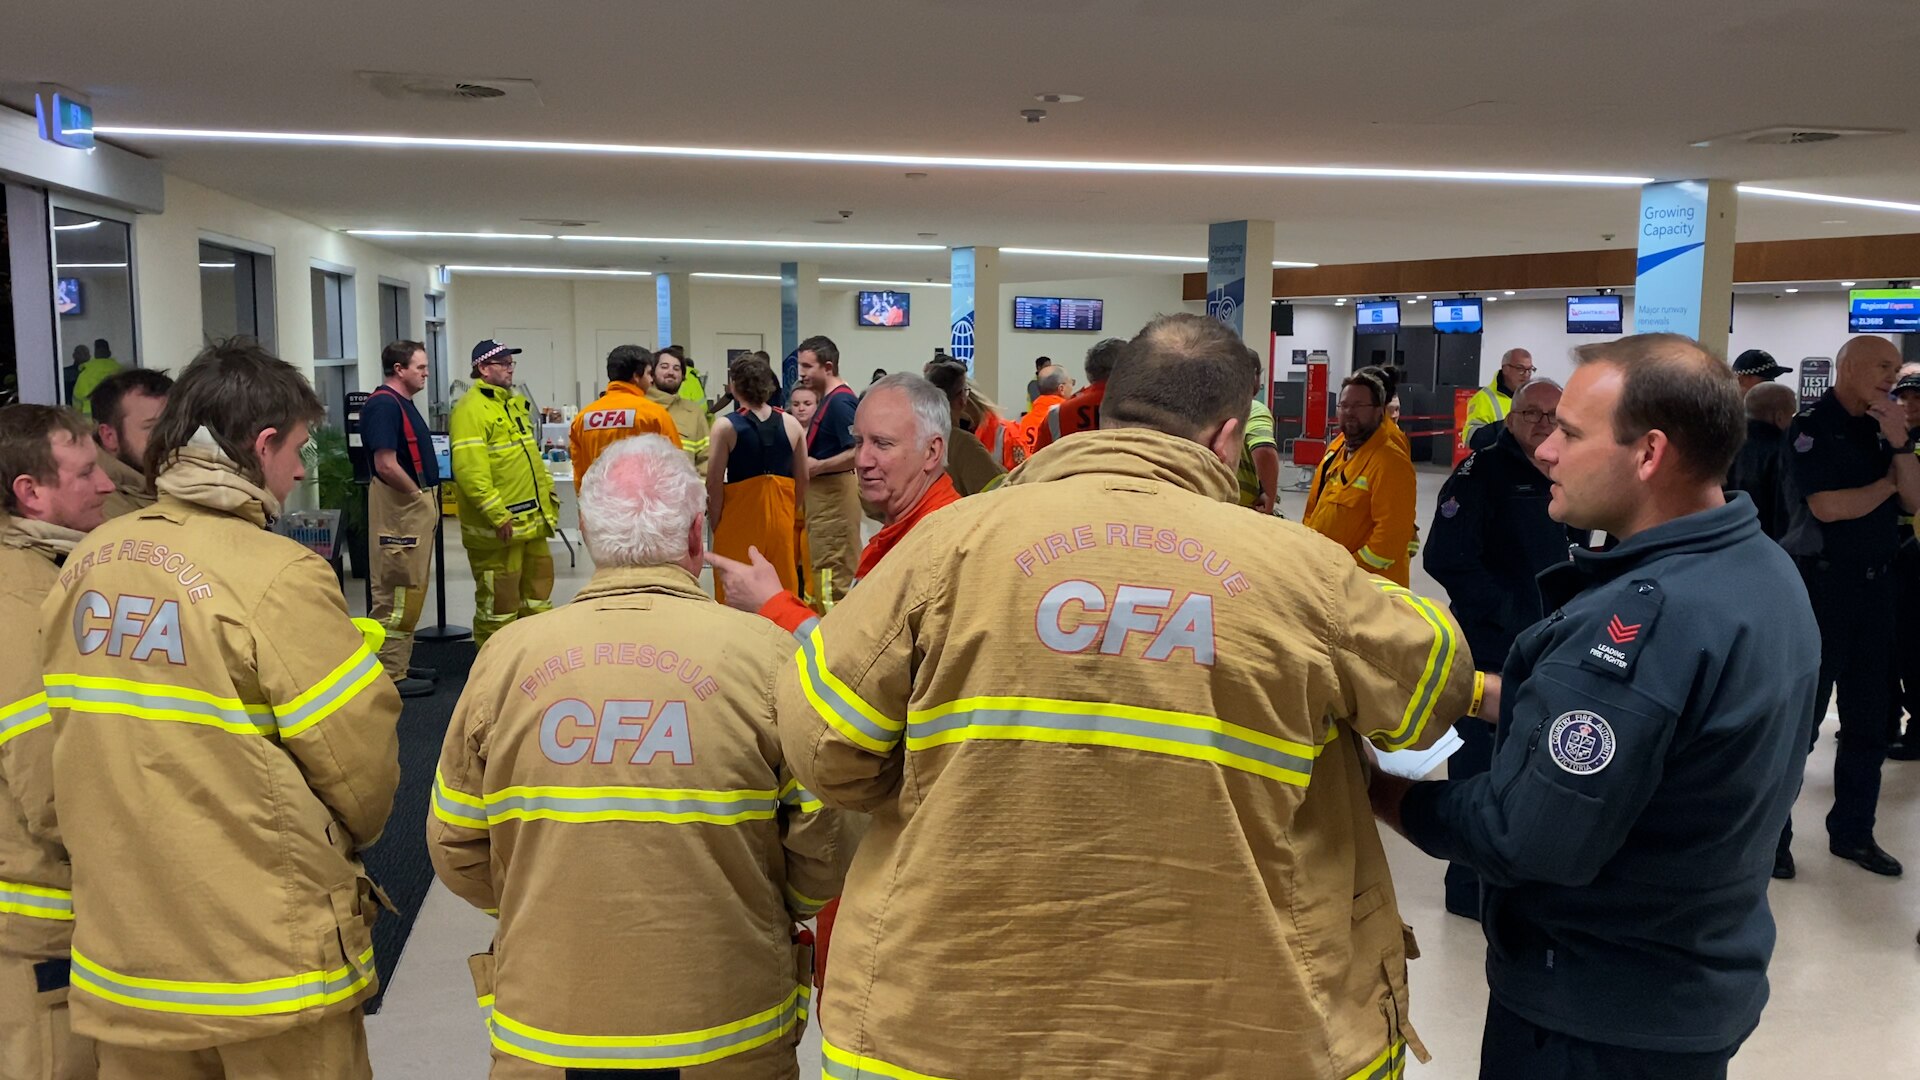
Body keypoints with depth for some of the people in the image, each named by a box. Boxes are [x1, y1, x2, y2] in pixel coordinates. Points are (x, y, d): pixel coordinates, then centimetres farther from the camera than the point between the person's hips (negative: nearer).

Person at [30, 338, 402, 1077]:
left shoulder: (87, 563, 0)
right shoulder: (279, 578, -19)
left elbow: (60, 755, 4)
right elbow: (361, 760, -16)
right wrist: (339, 843, 6)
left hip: (118, 954, 6)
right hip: (265, 965, -6)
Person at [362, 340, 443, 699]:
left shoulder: (403, 403, 15)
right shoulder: (383, 404, -16)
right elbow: (387, 466, -24)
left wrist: (428, 500, 12)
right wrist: (419, 494, -11)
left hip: (417, 507, 11)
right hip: (399, 508, -11)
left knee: (412, 589, 15)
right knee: (397, 592, -6)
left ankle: (401, 664, 23)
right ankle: (390, 674, 0)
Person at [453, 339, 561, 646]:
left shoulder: (516, 403, 17)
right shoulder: (471, 409, -13)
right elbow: (469, 470, -22)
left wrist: (548, 495, 19)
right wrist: (497, 515, -23)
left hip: (532, 520, 9)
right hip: (498, 527, -9)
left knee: (537, 590, 17)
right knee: (498, 601, 0)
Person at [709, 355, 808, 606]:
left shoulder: (726, 427, -9)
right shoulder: (791, 424, 1)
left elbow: (714, 484, -11)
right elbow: (803, 479, 6)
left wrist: (716, 524, -1)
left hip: (739, 519, -3)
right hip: (780, 519, 4)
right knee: (783, 587, 12)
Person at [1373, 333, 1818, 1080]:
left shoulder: (1640, 619, -31)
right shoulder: (1766, 570, 0)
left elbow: (1524, 839, -30)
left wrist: (1375, 789, -18)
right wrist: (1515, 694, 6)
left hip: (1600, 1012, -9)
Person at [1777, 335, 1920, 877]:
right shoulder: (1812, 426, -8)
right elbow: (1827, 507, -17)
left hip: (1874, 585, 7)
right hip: (1820, 583, -7)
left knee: (1869, 718, 12)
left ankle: (1852, 831, 23)